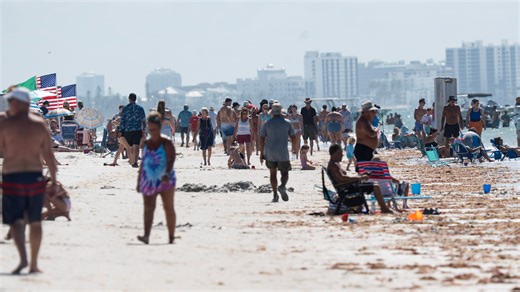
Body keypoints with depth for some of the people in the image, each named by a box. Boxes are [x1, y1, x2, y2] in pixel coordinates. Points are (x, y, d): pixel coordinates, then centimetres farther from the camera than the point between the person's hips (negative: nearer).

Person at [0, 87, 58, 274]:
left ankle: (23, 258, -24)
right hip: (35, 176, 3)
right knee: (35, 222, 13)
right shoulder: (40, 124, 1)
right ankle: (34, 264, 18)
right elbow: (47, 154, 1)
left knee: (16, 221, -3)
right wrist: (54, 179, 5)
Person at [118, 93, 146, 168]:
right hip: (138, 130, 0)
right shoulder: (140, 108, 5)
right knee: (136, 146, -9)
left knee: (129, 147, 16)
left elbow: (122, 120, -2)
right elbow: (143, 120, 10)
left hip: (127, 130, 0)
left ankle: (131, 161, 28)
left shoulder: (125, 108, -1)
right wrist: (143, 130, 18)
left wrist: (120, 131, 2)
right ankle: (135, 162, -23)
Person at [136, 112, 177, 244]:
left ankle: (171, 237, 10)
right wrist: (139, 181, 15)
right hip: (149, 181, 4)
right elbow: (143, 163, 16)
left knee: (168, 208, 3)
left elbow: (171, 160, -15)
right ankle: (146, 236, -16)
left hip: (165, 181, -4)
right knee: (148, 208, -7)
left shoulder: (166, 143, -5)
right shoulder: (146, 144, 11)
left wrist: (167, 174, -32)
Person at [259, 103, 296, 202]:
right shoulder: (287, 123, 2)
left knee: (273, 173, 14)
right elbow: (294, 138, 4)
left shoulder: (267, 123, 1)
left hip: (270, 153, 1)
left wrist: (261, 153, 4)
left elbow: (262, 139, -2)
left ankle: (275, 194, 6)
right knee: (285, 173, 8)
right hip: (283, 153, -1)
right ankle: (282, 186, -23)